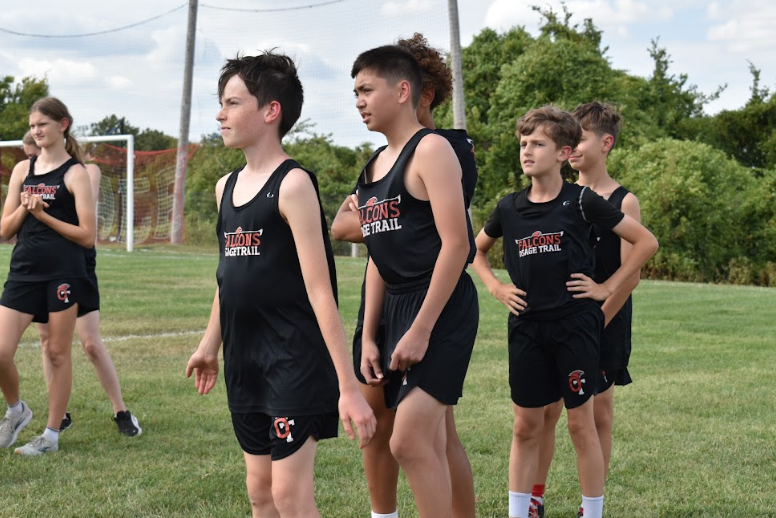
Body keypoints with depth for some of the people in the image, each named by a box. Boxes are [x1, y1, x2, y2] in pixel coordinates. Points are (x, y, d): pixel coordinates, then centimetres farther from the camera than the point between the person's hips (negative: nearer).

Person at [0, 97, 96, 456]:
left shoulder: (75, 173, -3)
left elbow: (87, 236, -8)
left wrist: (43, 214, -12)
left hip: (63, 273, -4)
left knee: (58, 353, 4)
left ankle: (51, 435, 14)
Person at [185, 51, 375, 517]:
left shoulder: (292, 184, -13)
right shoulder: (226, 187, 10)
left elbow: (319, 290, -17)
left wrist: (348, 387, -20)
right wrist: (210, 344, 30)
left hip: (295, 358, -8)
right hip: (246, 360, 8)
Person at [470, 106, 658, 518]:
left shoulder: (581, 201, -7)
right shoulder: (509, 208, 4)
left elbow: (646, 241, -4)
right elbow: (477, 249, 24)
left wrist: (608, 288, -5)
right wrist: (495, 287, 9)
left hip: (575, 324, -4)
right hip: (527, 326, 4)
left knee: (581, 424, 3)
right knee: (526, 426, 8)